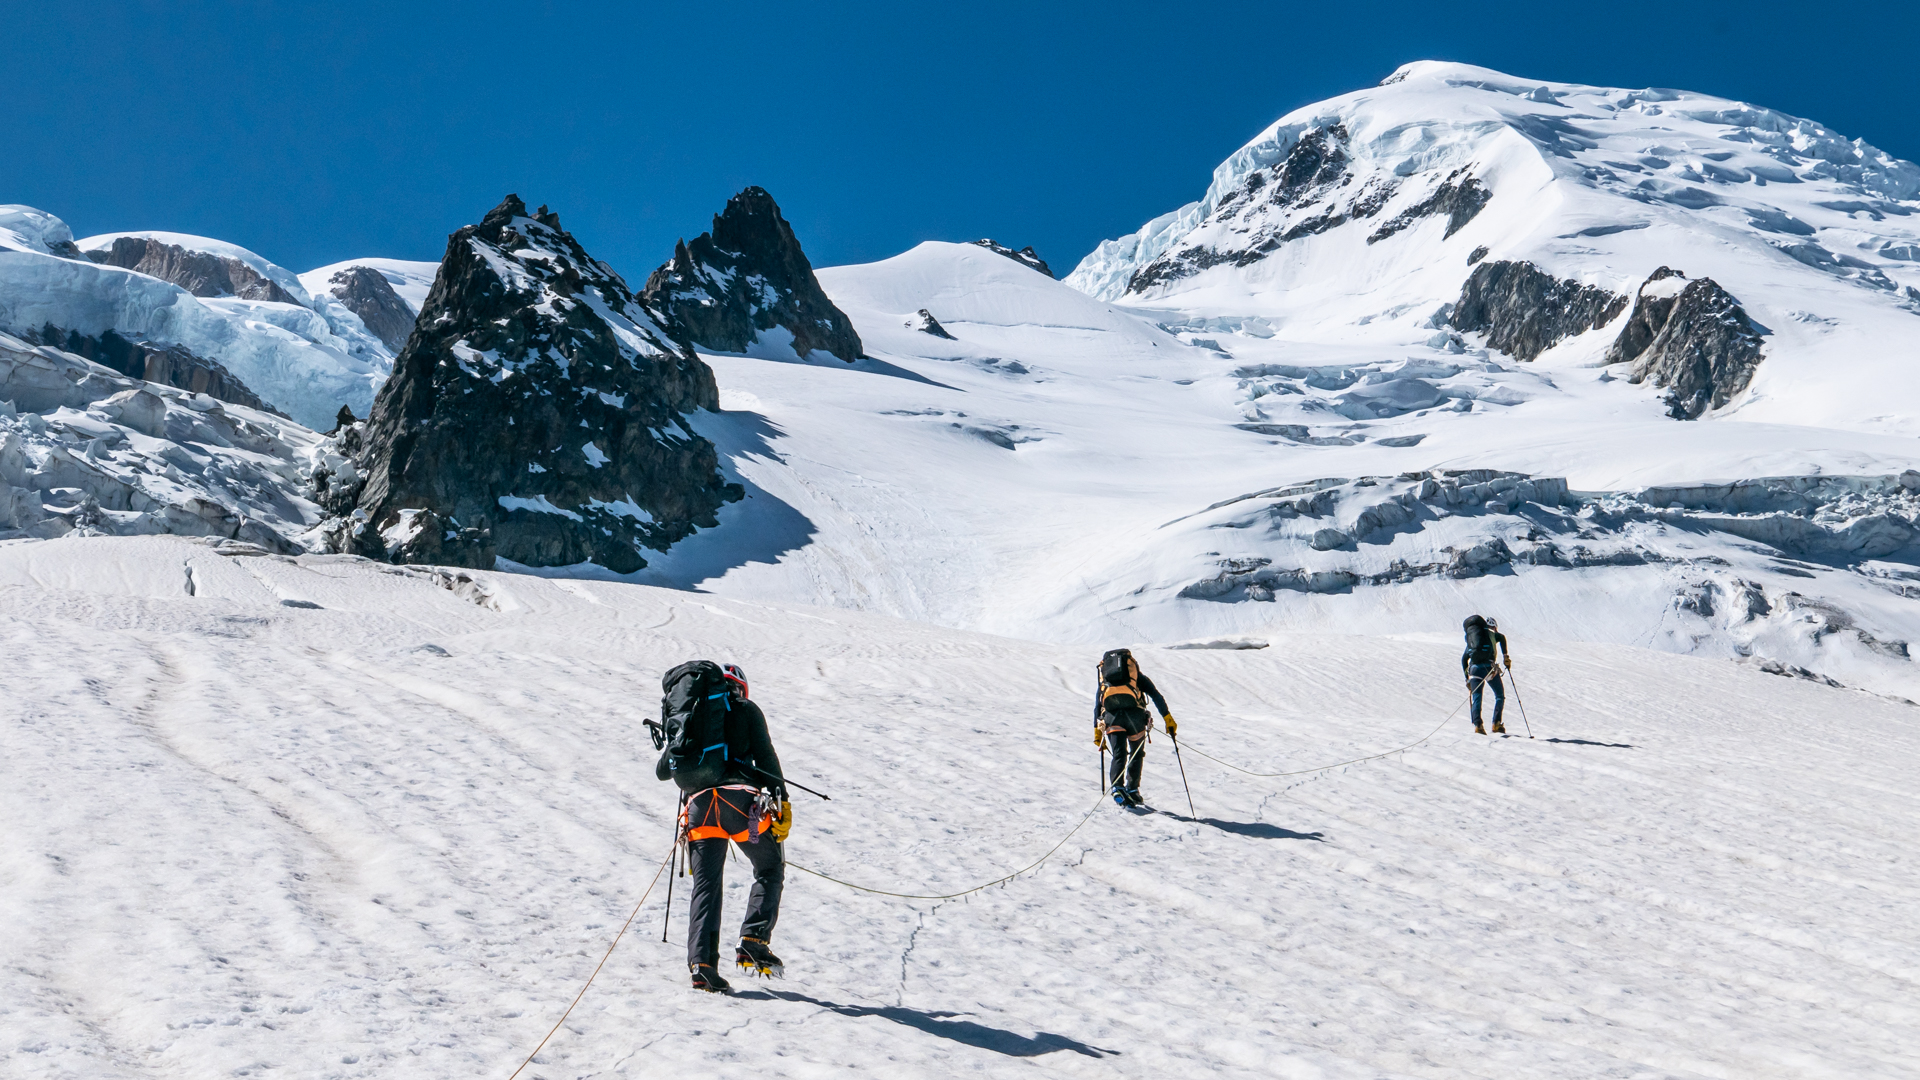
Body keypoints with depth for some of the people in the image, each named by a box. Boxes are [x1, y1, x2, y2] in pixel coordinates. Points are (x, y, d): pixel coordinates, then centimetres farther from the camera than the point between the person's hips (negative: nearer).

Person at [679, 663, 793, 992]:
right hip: (741, 798, -4)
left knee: (706, 884, 6)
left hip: (699, 802, 4)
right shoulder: (746, 709, 14)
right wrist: (781, 800, 0)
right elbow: (765, 755, 2)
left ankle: (701, 960, -8)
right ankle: (753, 943, -6)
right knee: (770, 870, 10)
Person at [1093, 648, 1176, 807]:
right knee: (1137, 754, 18)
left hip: (1111, 716, 1)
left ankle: (1117, 788, -23)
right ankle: (1132, 790, 15)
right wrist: (1168, 718, 14)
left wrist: (1097, 732, 31)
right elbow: (1157, 697, 16)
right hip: (1134, 713, -1)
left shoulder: (1103, 682, 33)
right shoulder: (1138, 677, 28)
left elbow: (1097, 707, 28)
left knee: (1119, 755, -1)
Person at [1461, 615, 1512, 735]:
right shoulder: (1492, 633, 16)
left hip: (1474, 668, 3)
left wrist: (1467, 678, 25)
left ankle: (1477, 725, -11)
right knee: (1500, 696, 9)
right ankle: (1496, 724, -2)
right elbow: (1502, 637, -8)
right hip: (1488, 666, -3)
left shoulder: (1470, 638, 27)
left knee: (1477, 698, 6)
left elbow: (1464, 658, 22)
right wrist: (1506, 656, -5)